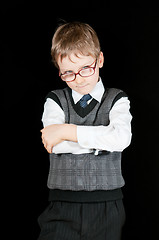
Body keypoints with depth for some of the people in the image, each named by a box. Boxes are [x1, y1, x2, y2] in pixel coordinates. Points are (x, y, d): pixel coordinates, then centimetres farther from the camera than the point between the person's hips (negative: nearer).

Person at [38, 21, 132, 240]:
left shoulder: (117, 100, 5)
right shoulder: (55, 100, 8)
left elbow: (122, 138, -15)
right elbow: (55, 145, -10)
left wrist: (67, 131, -14)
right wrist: (103, 137, -10)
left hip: (106, 207, 0)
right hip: (62, 206, 0)